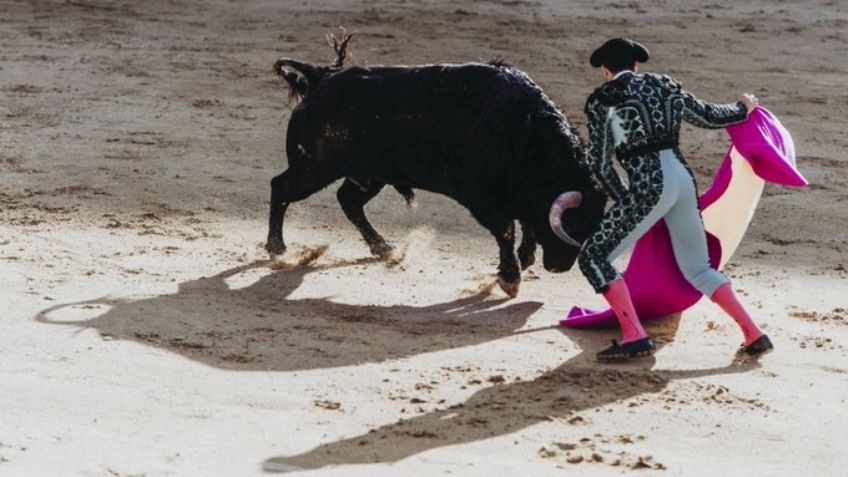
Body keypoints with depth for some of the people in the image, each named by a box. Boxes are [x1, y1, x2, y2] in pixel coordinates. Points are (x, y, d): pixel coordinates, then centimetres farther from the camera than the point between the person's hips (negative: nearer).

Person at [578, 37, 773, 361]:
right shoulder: (665, 86, 16)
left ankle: (634, 337, -7)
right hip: (683, 178, 6)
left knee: (593, 257, 3)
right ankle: (754, 334, 14)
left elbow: (599, 164, 3)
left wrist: (622, 199, 17)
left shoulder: (601, 100, 2)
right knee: (697, 268, 20)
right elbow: (710, 117, 28)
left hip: (649, 186, -6)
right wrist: (743, 108, 48)